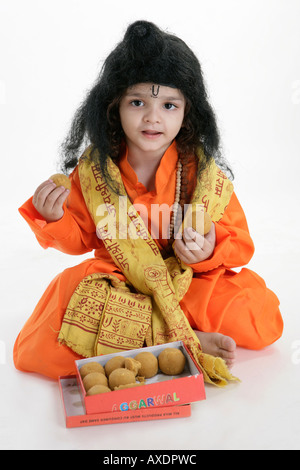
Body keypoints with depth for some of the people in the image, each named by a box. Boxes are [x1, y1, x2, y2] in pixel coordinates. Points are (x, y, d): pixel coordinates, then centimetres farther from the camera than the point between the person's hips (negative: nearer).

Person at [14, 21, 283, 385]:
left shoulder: (203, 172, -12)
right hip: (112, 283, 1)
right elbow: (80, 237, 3)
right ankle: (181, 339, -18)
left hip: (189, 282, 0)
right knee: (35, 351, -20)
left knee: (262, 322, -20)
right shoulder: (94, 168, -9)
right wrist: (54, 218, -18)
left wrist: (209, 252, -26)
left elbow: (238, 242, -4)